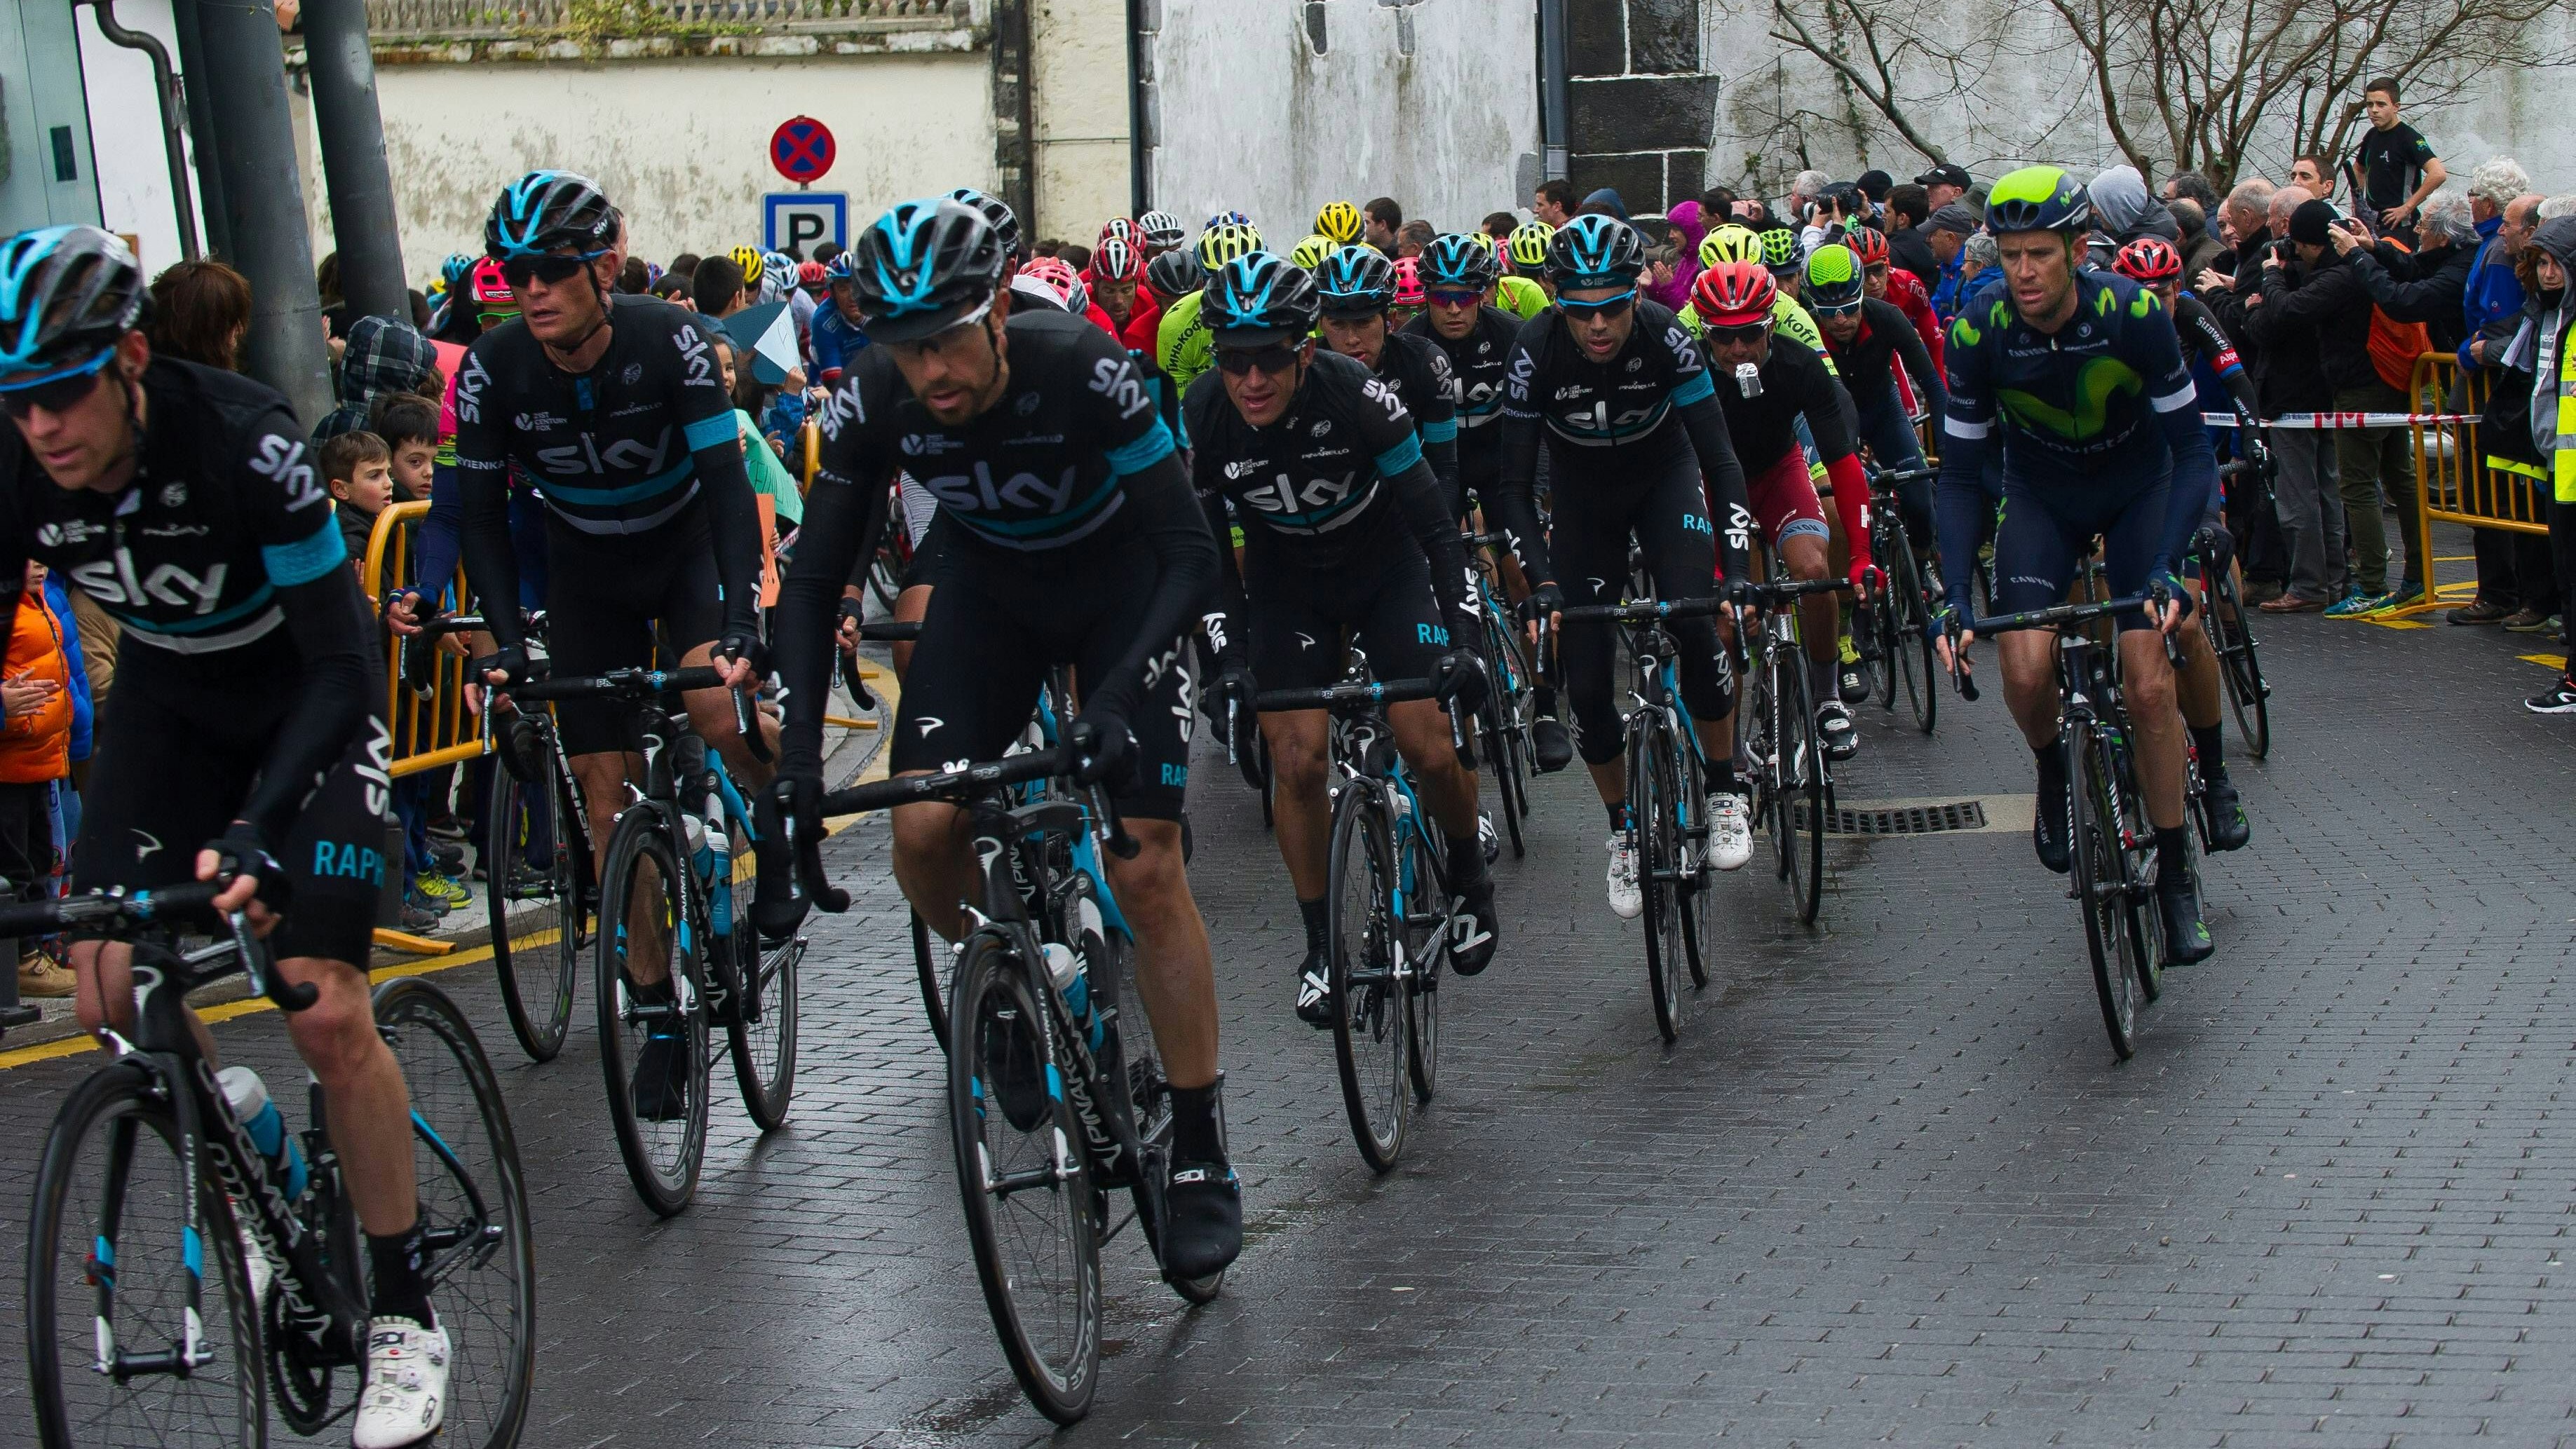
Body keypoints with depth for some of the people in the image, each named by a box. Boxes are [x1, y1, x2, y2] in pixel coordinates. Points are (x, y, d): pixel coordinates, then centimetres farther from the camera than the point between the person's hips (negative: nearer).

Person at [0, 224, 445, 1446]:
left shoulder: (246, 447, -32)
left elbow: (342, 666, -30)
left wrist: (260, 832, -42)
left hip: (308, 698, -5)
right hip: (169, 700, 5)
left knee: (323, 1010, -15)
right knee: (112, 997, -8)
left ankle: (405, 1316, 0)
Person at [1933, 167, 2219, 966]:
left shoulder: (2132, 314, -28)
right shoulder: (1981, 330, -24)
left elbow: (2193, 454, -24)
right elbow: (1960, 474, -17)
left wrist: (2165, 567, -37)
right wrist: (1956, 596, -28)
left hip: (2139, 492, -1)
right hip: (2041, 499, 1)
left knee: (2148, 684, -15)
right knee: (2026, 671, -21)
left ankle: (2176, 873, 1)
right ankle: (2054, 772, 14)